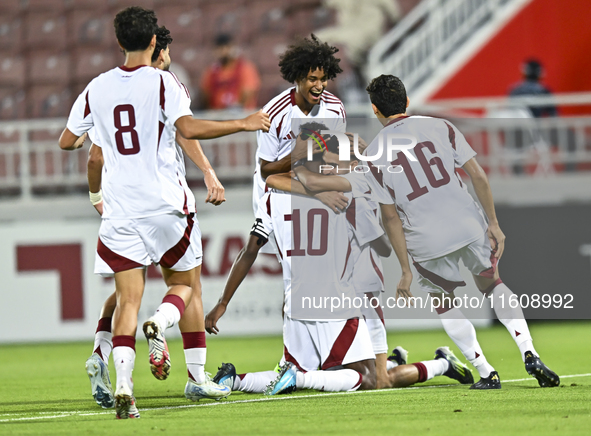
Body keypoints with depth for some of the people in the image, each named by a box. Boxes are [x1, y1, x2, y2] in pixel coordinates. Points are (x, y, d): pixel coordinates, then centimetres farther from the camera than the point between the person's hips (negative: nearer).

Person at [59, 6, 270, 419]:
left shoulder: (97, 88, 6)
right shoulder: (162, 82, -7)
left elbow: (67, 141, 15)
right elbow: (189, 128, -21)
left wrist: (85, 137, 38)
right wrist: (243, 124, -12)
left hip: (120, 210, 3)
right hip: (166, 203, -3)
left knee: (128, 299, 1)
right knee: (184, 284, 16)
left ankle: (123, 382, -18)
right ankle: (160, 324, -18)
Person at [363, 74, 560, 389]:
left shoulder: (373, 155, -2)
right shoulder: (440, 127, 2)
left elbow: (390, 217, -3)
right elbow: (477, 176, -1)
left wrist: (406, 271, 1)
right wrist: (493, 223, 7)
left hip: (427, 242, -2)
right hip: (469, 226, 2)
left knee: (443, 304, 22)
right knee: (492, 284, 23)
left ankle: (486, 373, 16)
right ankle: (529, 354, 6)